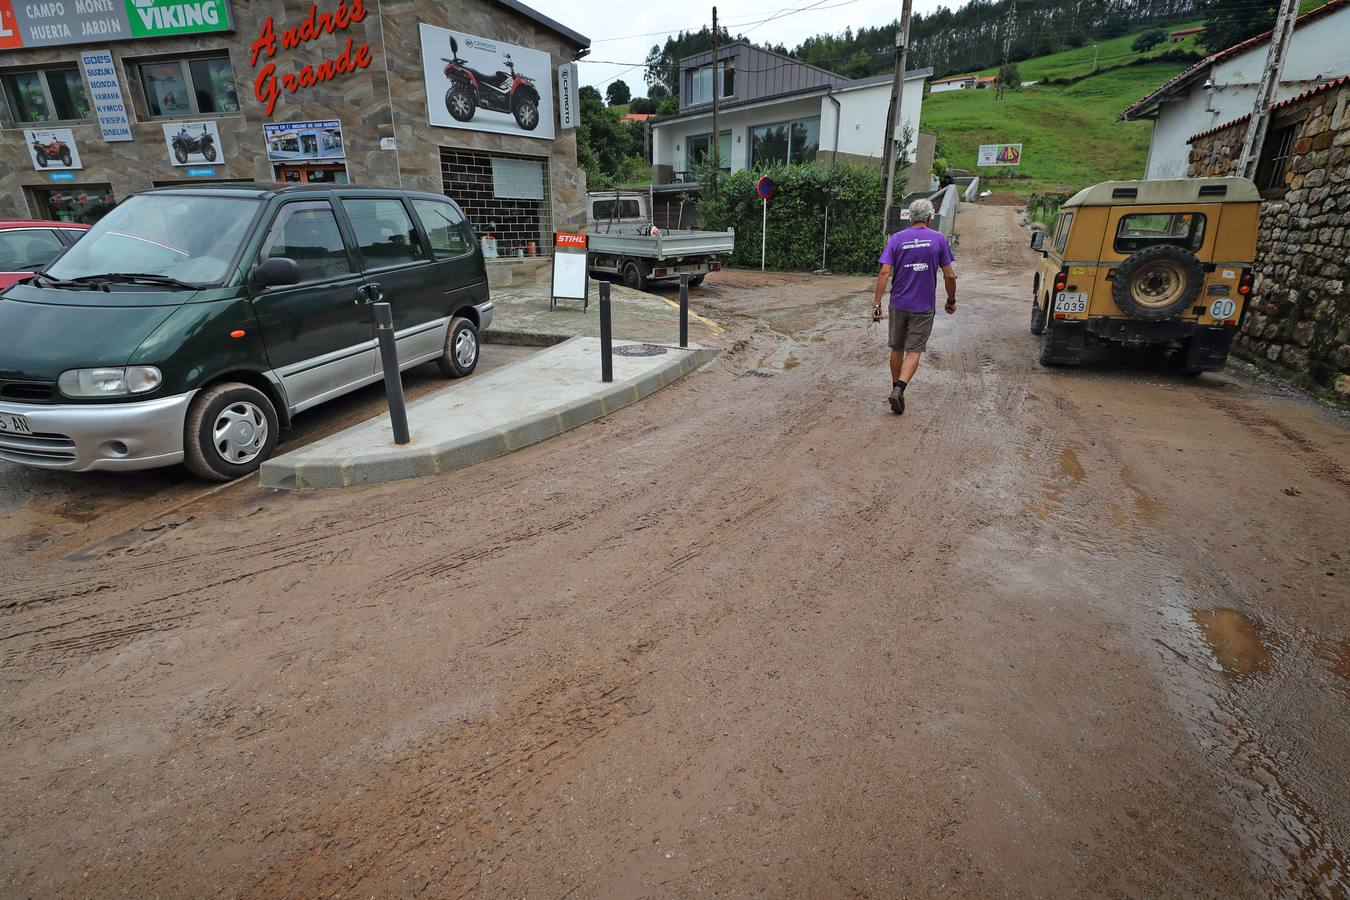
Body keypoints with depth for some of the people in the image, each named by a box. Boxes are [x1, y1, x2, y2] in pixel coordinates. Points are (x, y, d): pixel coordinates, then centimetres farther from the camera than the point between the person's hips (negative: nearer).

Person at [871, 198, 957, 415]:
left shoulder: (896, 238, -2)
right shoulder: (938, 239, -3)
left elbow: (885, 272, -10)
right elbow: (949, 275, -2)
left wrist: (876, 303, -8)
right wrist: (951, 300, 12)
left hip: (898, 305, 2)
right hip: (924, 307, -2)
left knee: (897, 348, 16)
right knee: (914, 351, 0)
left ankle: (896, 388, 26)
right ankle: (899, 389, -19)